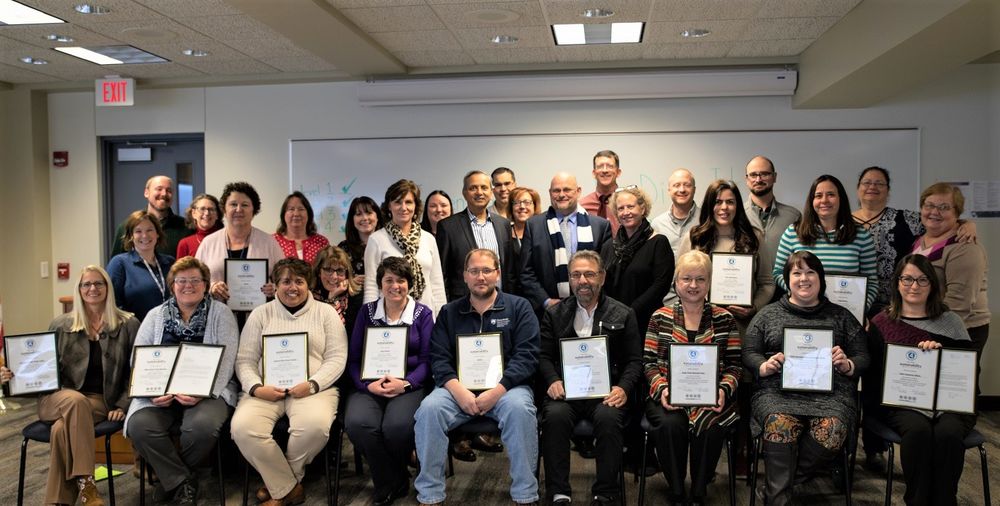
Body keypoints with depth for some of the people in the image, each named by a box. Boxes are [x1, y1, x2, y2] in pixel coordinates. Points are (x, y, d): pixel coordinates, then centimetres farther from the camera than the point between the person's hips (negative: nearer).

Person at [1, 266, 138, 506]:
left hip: (101, 401, -1)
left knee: (62, 429, -34)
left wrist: (123, 405, -6)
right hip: (59, 397, 1)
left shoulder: (128, 325, 7)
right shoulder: (60, 325, 15)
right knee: (77, 400, -37)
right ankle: (85, 484, -36)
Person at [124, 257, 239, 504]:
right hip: (161, 392, 3)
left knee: (202, 425, -32)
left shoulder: (221, 313, 3)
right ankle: (181, 483, -6)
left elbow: (226, 361, -6)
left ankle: (172, 473, 2)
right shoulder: (155, 316, 13)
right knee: (139, 425, -26)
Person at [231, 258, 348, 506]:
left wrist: (312, 384, -14)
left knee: (315, 426, -34)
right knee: (243, 428, -28)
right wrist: (256, 388, -10)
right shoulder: (261, 314, 15)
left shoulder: (325, 312, 11)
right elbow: (245, 360, 10)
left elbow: (337, 357, 3)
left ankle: (279, 483, -4)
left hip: (313, 388, -2)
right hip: (266, 389, 2)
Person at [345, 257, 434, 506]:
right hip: (370, 385, 2)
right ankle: (391, 484, -5)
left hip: (409, 385, -2)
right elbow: (353, 357, 6)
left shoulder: (423, 314, 7)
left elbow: (426, 360, 1)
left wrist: (406, 383, -16)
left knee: (397, 426, -32)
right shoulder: (367, 312, 12)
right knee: (356, 423, -30)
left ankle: (392, 482, 3)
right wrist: (367, 384, -12)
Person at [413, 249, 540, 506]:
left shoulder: (519, 307, 8)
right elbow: (439, 358, 6)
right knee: (429, 408, -27)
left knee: (519, 408, -34)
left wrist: (497, 391, -16)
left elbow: (526, 355, -2)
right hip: (458, 388, 2)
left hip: (506, 387, -2)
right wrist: (458, 390, -14)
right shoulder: (449, 312, 15)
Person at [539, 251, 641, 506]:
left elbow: (634, 360, 7)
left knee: (609, 418, -32)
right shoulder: (554, 313, 15)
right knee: (554, 416, -30)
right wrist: (553, 381, -9)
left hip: (605, 390, -1)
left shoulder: (623, 314, 12)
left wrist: (623, 388, -11)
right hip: (566, 389, 1)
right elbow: (544, 356, 11)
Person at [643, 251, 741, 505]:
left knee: (710, 427, -29)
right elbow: (649, 362, 5)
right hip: (669, 395, 0)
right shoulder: (660, 317, 8)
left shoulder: (724, 319, 9)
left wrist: (724, 390, -12)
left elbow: (734, 364, 8)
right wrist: (662, 389, -13)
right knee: (671, 424, -30)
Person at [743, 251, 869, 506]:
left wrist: (847, 365, -6)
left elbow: (863, 357, 17)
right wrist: (765, 366, -10)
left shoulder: (841, 316, 22)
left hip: (830, 392, 1)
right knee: (779, 426, -35)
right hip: (778, 391, -1)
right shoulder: (768, 314, 20)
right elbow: (749, 352, 12)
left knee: (831, 432, -32)